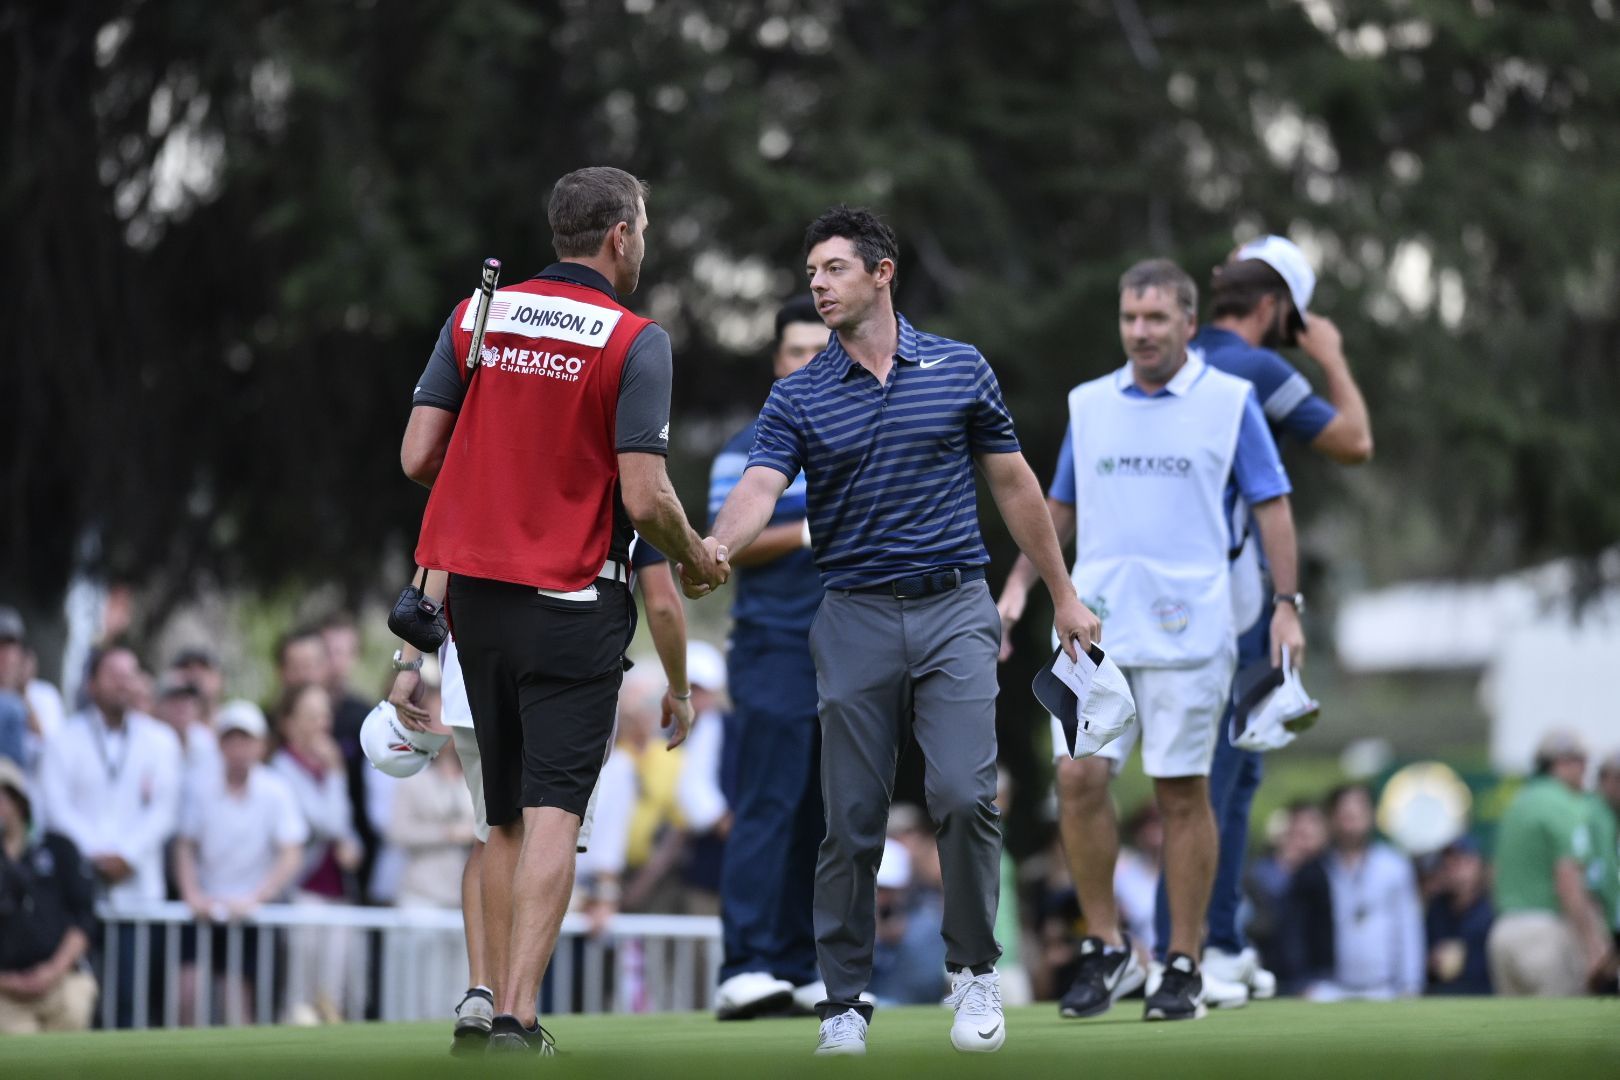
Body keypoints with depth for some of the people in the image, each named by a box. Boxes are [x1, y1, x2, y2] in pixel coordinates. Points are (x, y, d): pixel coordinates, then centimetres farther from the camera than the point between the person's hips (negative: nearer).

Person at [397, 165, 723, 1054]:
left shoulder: (476, 317, 6)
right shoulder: (633, 340, -9)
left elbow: (419, 456, 3)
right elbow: (644, 499, -14)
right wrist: (698, 561, 5)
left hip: (475, 590, 5)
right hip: (572, 606, -5)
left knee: (504, 819, 15)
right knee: (551, 815, -7)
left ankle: (495, 1007, 15)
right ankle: (516, 1017, -17)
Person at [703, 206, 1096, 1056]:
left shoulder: (961, 370, 5)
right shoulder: (797, 399, 2)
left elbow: (1013, 483, 13)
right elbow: (762, 486, -14)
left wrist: (1062, 594, 12)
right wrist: (715, 549, -36)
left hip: (953, 611, 0)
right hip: (854, 620, 1)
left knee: (964, 794, -15)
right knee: (853, 822, 1)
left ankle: (973, 970, 3)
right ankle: (844, 1001, 11)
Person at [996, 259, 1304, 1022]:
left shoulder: (1230, 401, 2)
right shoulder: (1089, 404, 12)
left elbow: (1270, 504, 3)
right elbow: (1060, 507, 22)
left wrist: (1287, 603, -5)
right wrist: (1019, 583, 13)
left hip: (1186, 629, -3)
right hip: (1095, 623, 3)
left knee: (1182, 792, -1)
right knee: (1078, 778, -7)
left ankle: (1183, 967, 7)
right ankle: (1106, 951, 5)